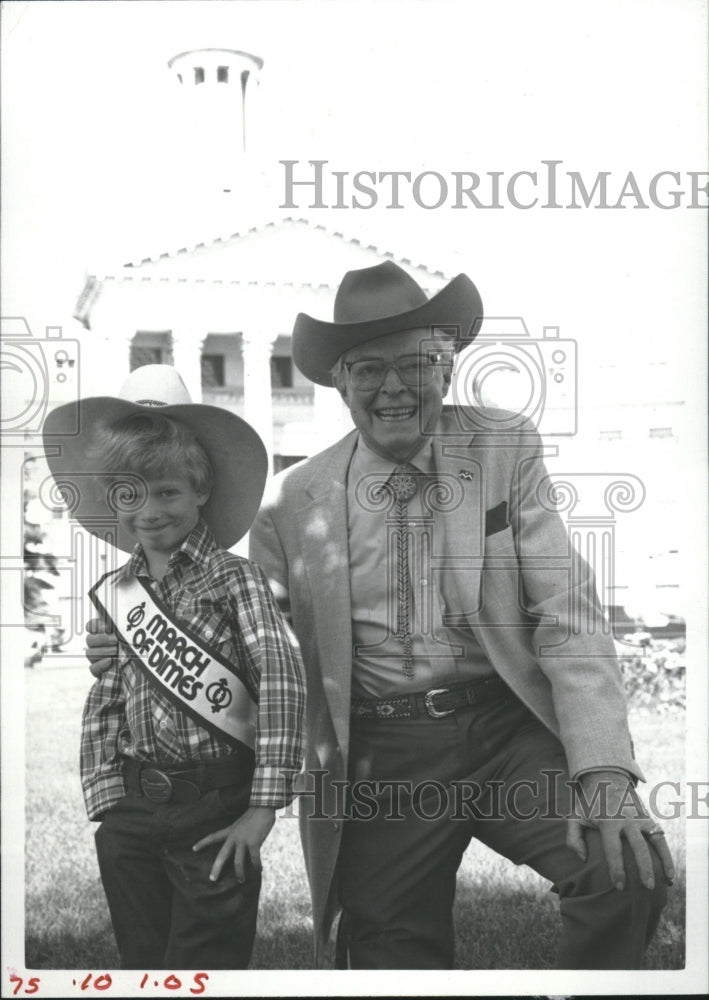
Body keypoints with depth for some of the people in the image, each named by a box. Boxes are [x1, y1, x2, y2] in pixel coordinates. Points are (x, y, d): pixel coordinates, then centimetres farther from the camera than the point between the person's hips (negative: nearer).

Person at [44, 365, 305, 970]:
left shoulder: (233, 578, -6)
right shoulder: (113, 594, 8)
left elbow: (283, 681, -15)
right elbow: (102, 704, 11)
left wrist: (262, 808, -20)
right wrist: (108, 802, 0)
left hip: (214, 808, -5)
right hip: (132, 812, 5)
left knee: (206, 967, 0)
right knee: (142, 961, 15)